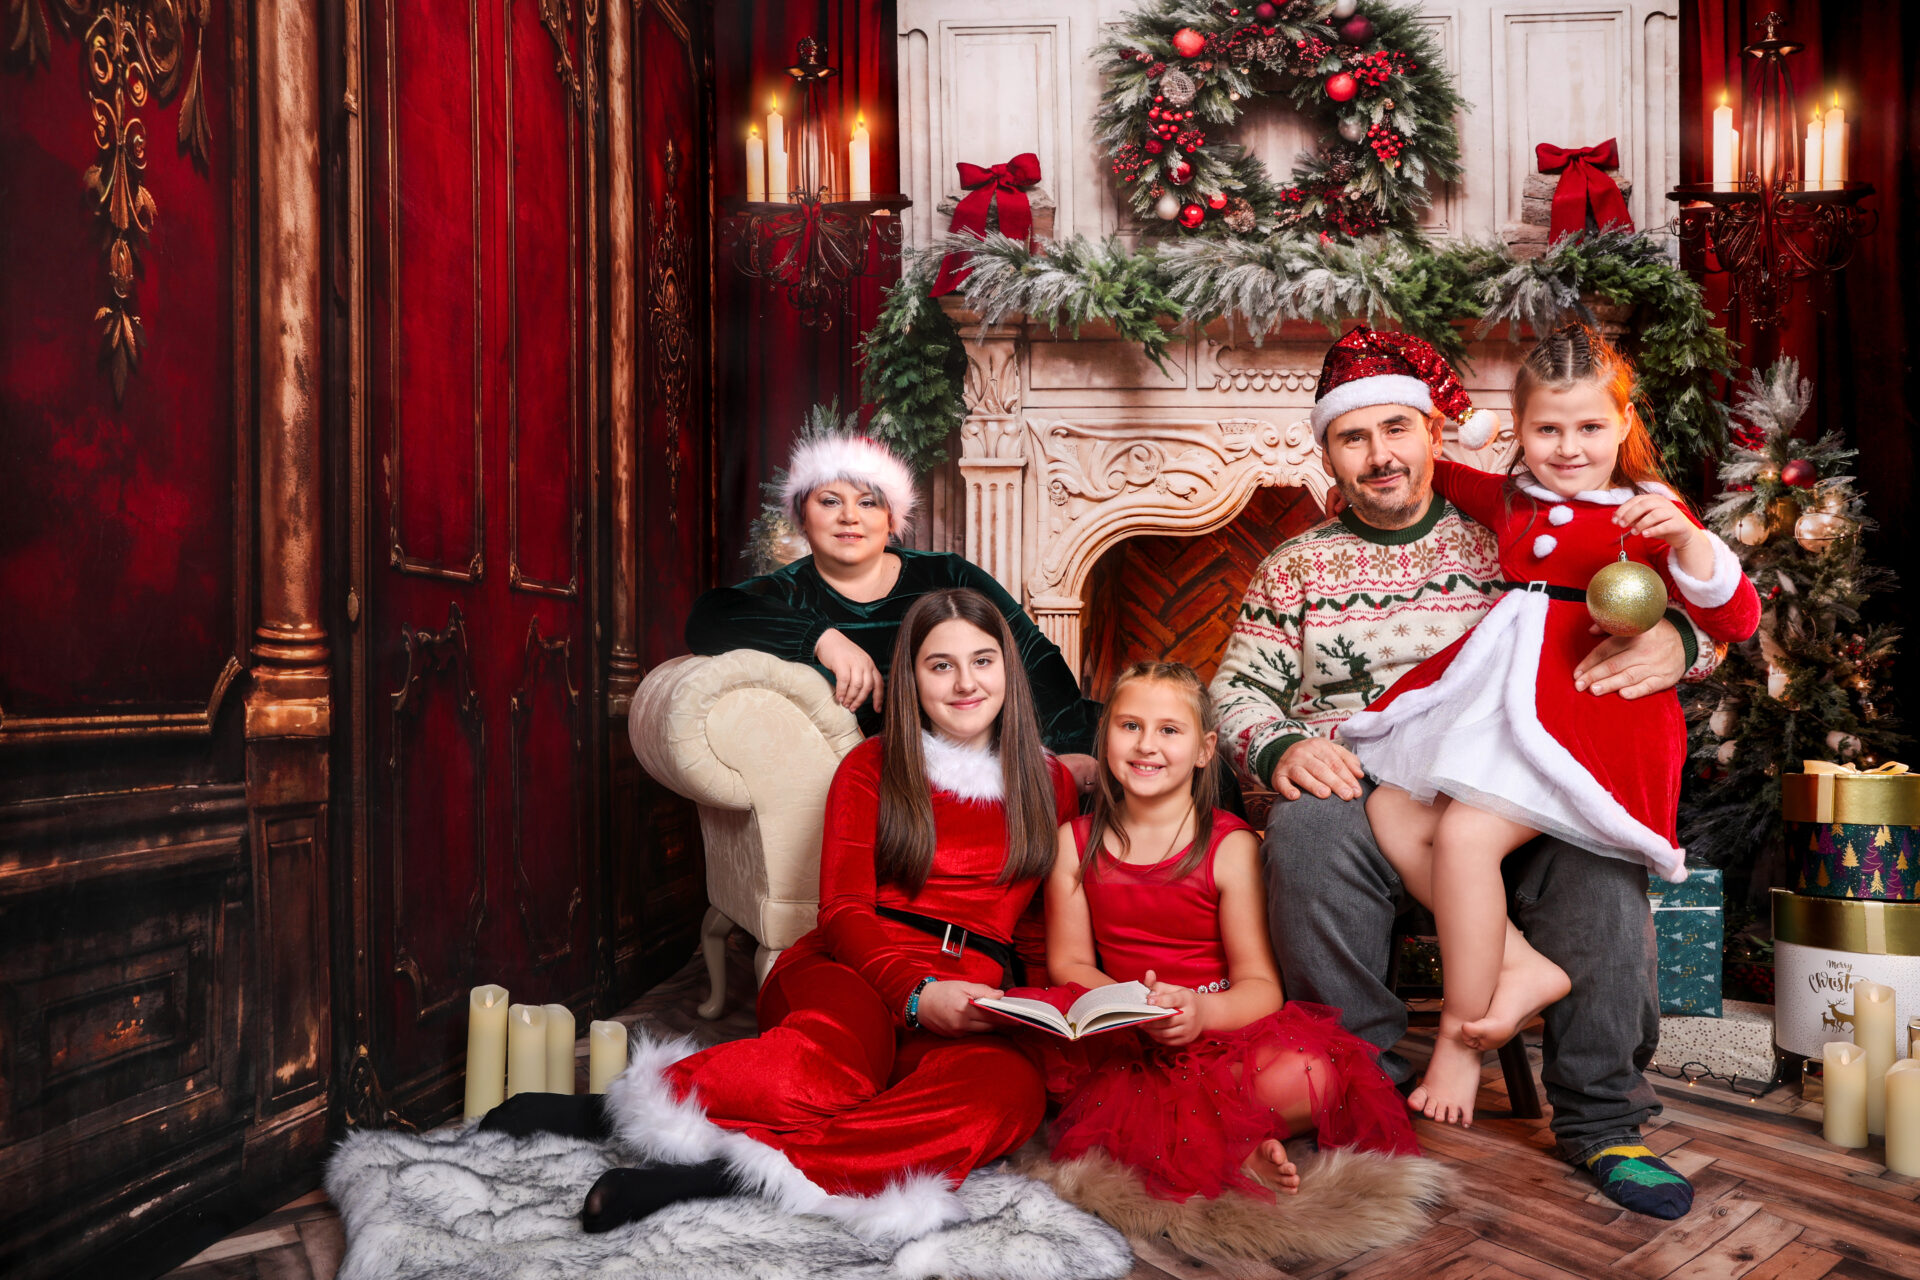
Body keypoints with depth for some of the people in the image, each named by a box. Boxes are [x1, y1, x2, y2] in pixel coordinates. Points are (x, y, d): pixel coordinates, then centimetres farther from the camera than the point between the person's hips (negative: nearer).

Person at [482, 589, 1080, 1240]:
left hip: (969, 1006, 2)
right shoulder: (871, 767, 10)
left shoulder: (1049, 782, 16)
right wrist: (916, 992, -18)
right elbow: (844, 910, 0)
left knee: (1011, 1090, -35)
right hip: (847, 973, -2)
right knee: (841, 1051, -39)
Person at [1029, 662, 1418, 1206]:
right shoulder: (1075, 843, 5)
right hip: (1124, 1042, 3)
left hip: (1222, 1030, -2)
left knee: (1305, 1077, -32)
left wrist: (1201, 1010, -32)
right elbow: (1068, 963, 1)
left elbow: (1260, 985, -9)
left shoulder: (1231, 846, -4)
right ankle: (1231, 1152, -20)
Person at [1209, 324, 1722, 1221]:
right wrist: (1278, 748, -15)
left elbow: (1660, 608, 12)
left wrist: (1674, 641, -14)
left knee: (1596, 841, -29)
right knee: (1308, 831, -34)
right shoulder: (1295, 568, 14)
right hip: (1356, 789, 0)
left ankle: (1600, 1122, -14)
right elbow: (1238, 691, 8)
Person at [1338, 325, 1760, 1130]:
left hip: (1583, 716, -7)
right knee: (1390, 814, -5)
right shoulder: (1510, 501, 17)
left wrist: (1684, 536, -21)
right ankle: (1522, 968, 0)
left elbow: (1734, 622, -8)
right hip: (1491, 700, 7)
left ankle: (1460, 1040, -6)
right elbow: (1442, 477, 41)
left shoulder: (1645, 516, 1)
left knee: (1466, 834, -24)